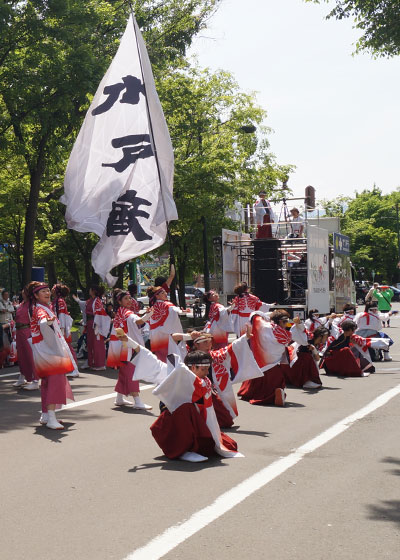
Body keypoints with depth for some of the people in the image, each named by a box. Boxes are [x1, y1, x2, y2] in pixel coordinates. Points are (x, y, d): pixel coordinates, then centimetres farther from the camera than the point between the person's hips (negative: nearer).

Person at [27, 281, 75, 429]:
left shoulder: (46, 307, 16)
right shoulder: (40, 309, -14)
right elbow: (42, 322, -39)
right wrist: (48, 321, -58)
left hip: (50, 348, 11)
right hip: (46, 349, -11)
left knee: (48, 381, 15)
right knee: (55, 379, -19)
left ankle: (46, 414, 24)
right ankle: (50, 418, -26)